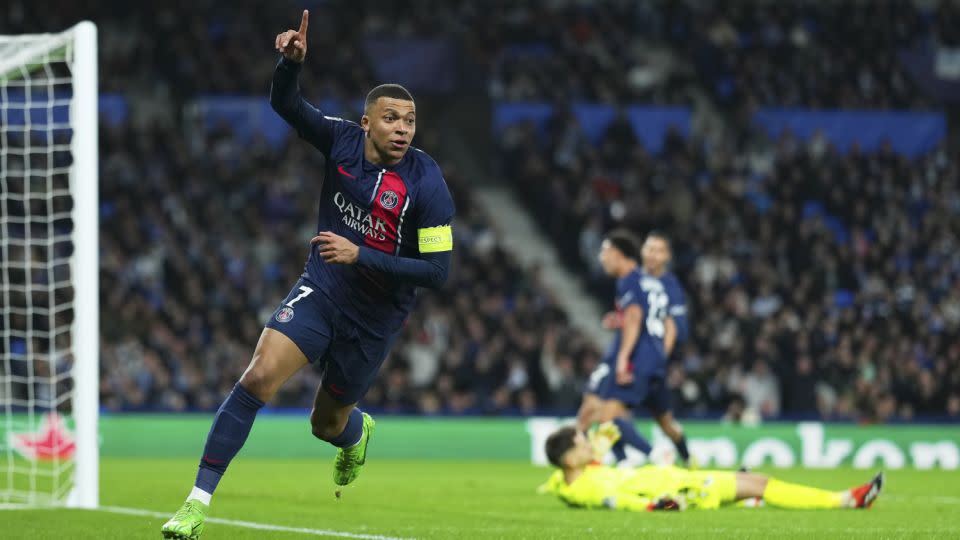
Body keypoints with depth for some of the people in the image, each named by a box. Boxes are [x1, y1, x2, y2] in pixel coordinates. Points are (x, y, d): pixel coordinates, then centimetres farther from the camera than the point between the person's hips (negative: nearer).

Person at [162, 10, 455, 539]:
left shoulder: (426, 184, -18)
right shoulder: (341, 139, -8)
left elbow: (436, 270, -19)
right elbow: (285, 103, -1)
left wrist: (360, 255, -25)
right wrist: (292, 61, -23)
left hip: (373, 317, -2)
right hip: (320, 291, 2)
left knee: (327, 424, 14)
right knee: (257, 378, -20)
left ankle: (357, 431, 56)